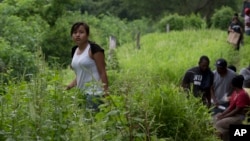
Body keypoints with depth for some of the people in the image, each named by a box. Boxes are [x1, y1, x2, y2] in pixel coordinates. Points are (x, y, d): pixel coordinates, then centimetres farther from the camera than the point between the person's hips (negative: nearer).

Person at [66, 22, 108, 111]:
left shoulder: (94, 49, -8)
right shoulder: (74, 50, 14)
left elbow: (102, 72, -9)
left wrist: (105, 93, -15)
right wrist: (70, 86, 7)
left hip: (94, 93, -7)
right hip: (81, 93, 7)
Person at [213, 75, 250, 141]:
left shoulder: (242, 95, -23)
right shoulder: (235, 92, 8)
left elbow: (237, 110, -23)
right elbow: (231, 106, 10)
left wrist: (224, 116, -18)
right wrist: (222, 114, -3)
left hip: (240, 117, -10)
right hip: (233, 114, 10)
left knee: (219, 124, -19)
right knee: (216, 117, 9)